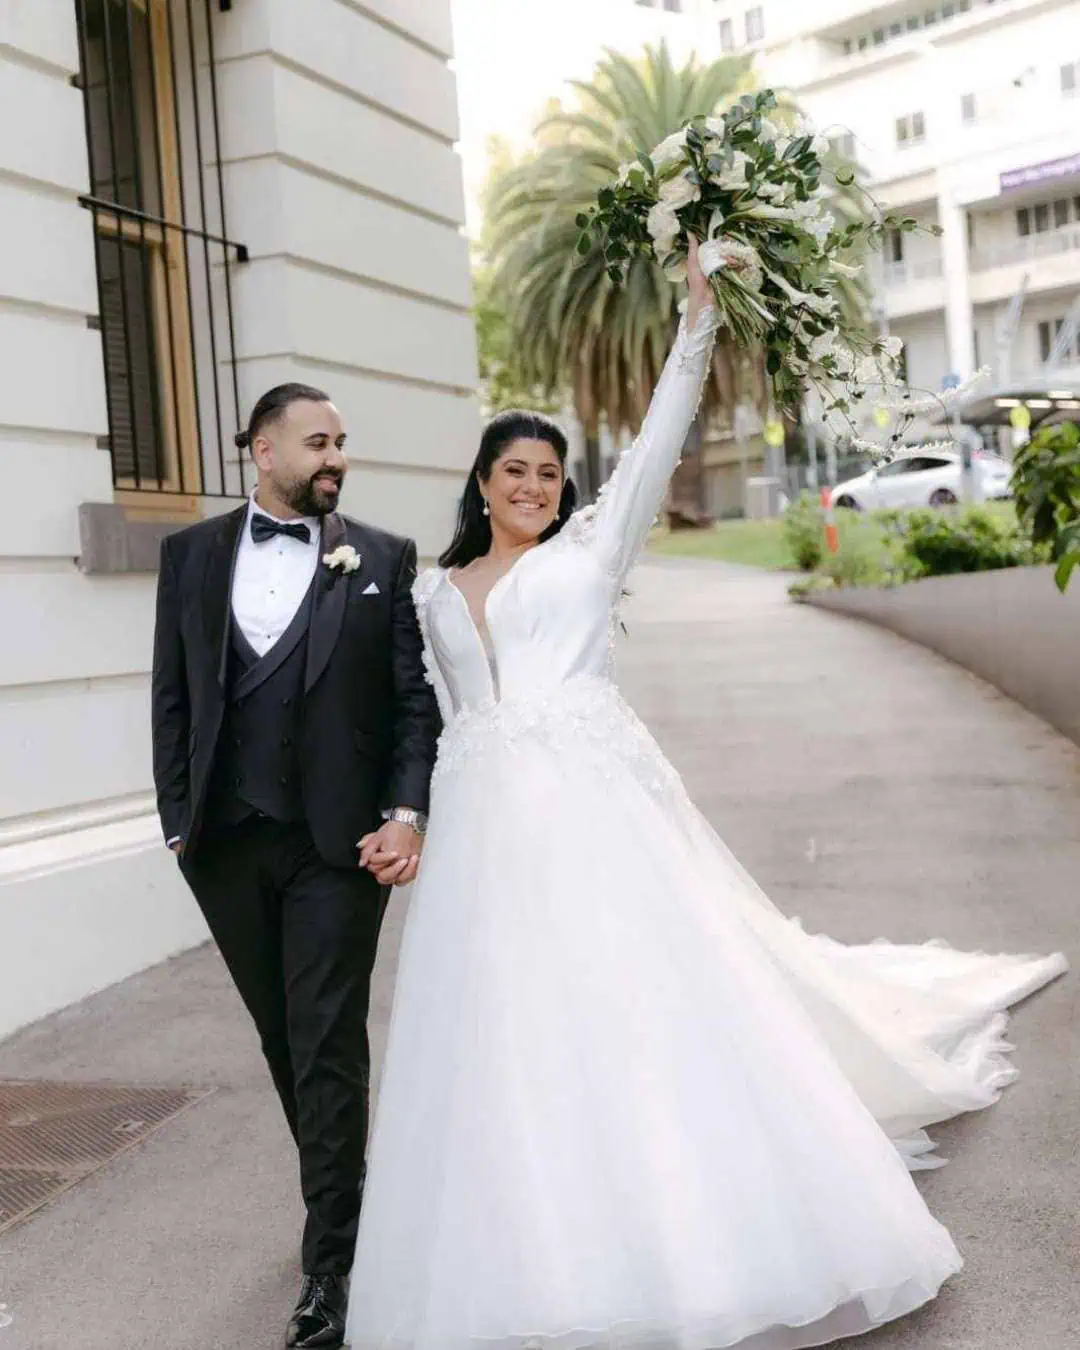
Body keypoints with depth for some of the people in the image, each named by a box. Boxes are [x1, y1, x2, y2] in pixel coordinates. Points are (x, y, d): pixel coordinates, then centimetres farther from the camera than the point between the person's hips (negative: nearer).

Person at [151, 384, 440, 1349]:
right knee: (285, 1040, 15)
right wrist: (179, 819, 3)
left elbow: (417, 699, 0)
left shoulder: (383, 561, 2)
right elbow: (172, 698, 8)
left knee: (329, 1047, -1)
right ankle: (341, 1190, 36)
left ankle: (331, 1262, 8)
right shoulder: (192, 555, 7)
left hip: (339, 841, -3)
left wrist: (406, 815, -10)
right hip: (227, 844, 3)